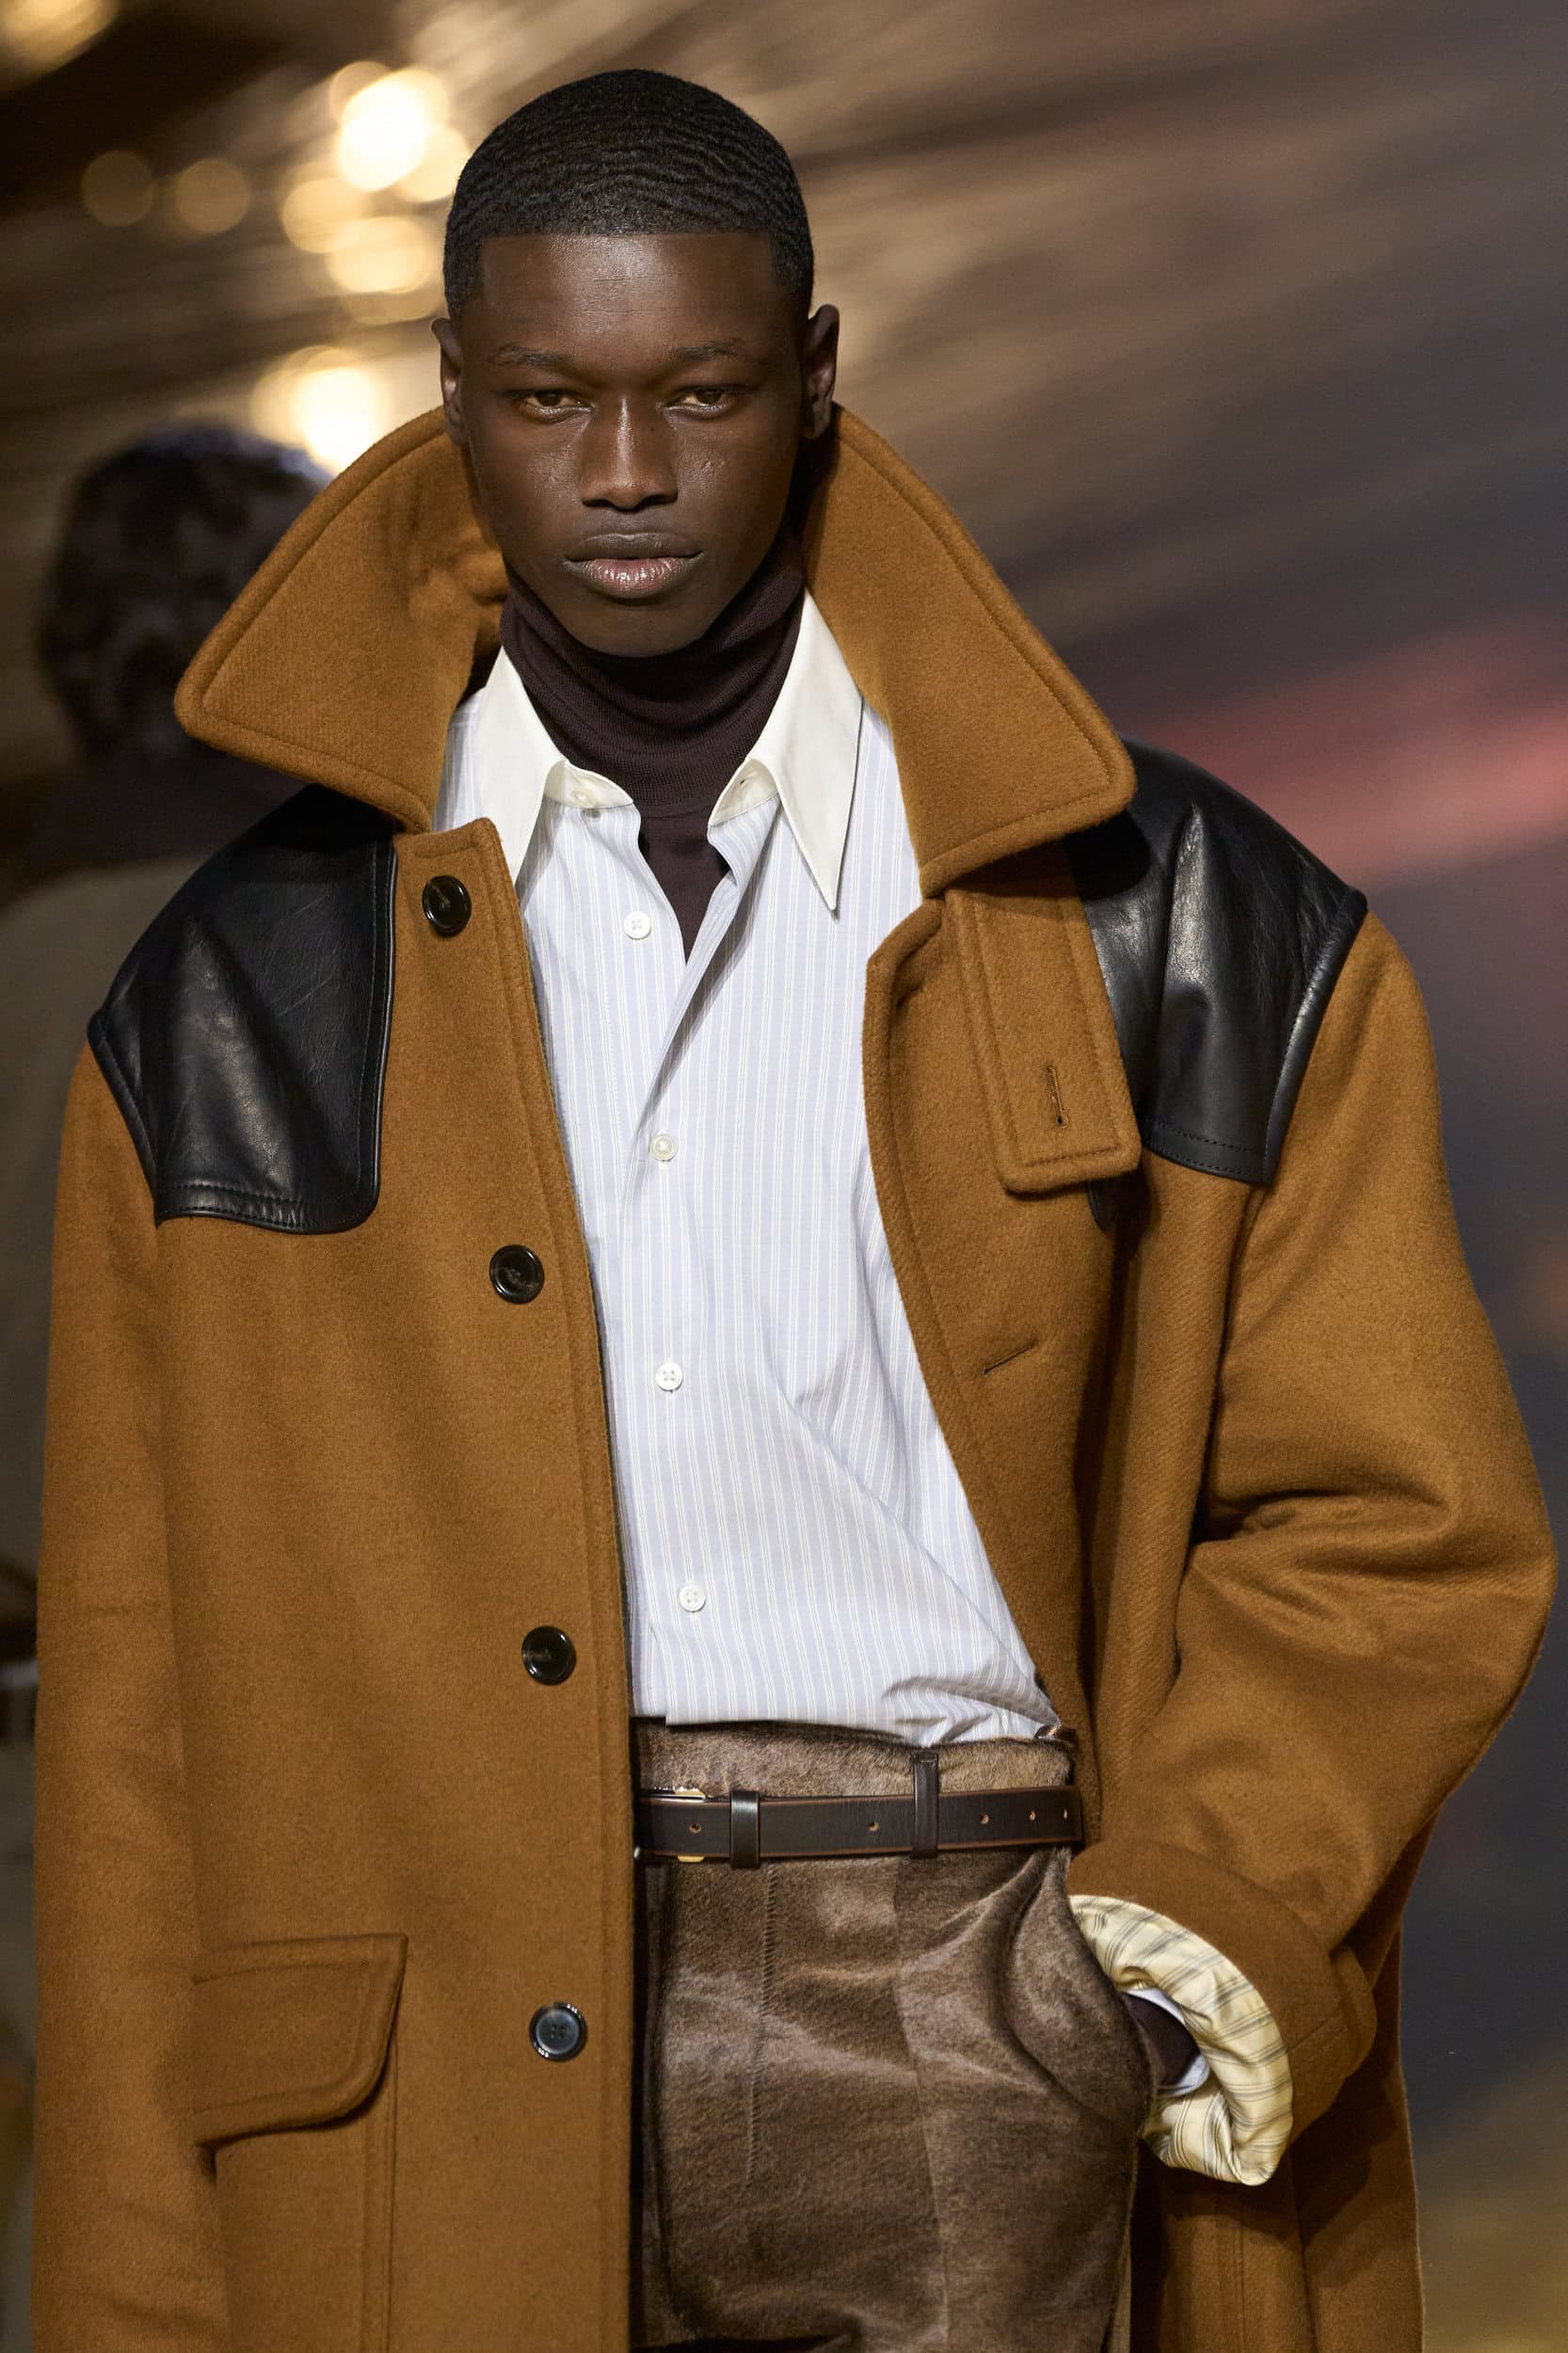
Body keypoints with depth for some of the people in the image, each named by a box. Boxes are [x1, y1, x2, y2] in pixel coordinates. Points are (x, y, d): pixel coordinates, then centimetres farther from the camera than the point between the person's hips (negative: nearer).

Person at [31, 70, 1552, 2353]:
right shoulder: (243, 999, 7)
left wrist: (1190, 1929, -8)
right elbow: (139, 1695, 7)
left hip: (966, 2019, -1)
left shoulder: (1182, 938, 5)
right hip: (426, 2119, 1)